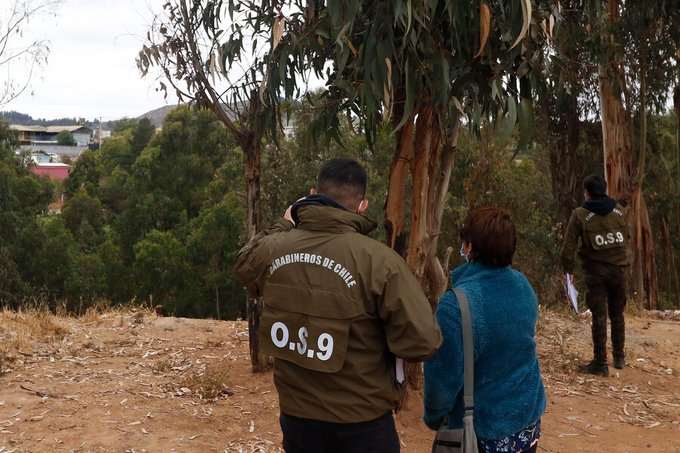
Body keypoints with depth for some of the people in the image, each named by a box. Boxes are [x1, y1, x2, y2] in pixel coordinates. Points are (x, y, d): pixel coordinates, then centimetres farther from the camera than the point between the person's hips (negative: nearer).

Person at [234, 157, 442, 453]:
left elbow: (244, 262, 17)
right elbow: (422, 342, -22)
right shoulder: (379, 260, -22)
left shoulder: (271, 250, -8)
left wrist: (284, 225, 24)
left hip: (295, 417, 4)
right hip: (361, 424, -3)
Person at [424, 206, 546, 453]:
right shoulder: (523, 285, -5)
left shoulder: (457, 302, -27)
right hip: (528, 420, 6)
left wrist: (433, 417, -5)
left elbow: (444, 376, -22)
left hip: (484, 432, -6)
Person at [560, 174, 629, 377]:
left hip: (595, 269, -3)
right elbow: (626, 238, 10)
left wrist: (568, 269, 3)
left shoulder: (580, 214, -8)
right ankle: (619, 357, 27)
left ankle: (600, 363, 3)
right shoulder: (619, 210, 3)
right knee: (617, 314, 17)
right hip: (618, 268, 3)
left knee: (599, 316, 1)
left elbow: (569, 246, -9)